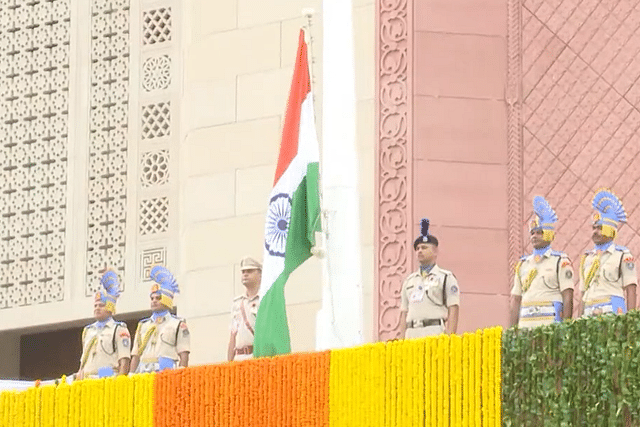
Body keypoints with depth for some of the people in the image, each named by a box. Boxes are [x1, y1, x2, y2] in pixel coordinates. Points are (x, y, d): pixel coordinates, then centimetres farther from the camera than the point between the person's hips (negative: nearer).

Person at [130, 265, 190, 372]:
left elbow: (184, 356, 4)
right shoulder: (142, 325, 26)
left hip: (167, 373, -4)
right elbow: (135, 356, 22)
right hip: (143, 375, 4)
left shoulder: (178, 324, 12)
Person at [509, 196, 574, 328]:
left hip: (551, 322, -5)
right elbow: (515, 300, 17)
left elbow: (568, 298, -4)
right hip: (526, 325, 5)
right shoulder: (523, 264, 18)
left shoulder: (561, 262, 2)